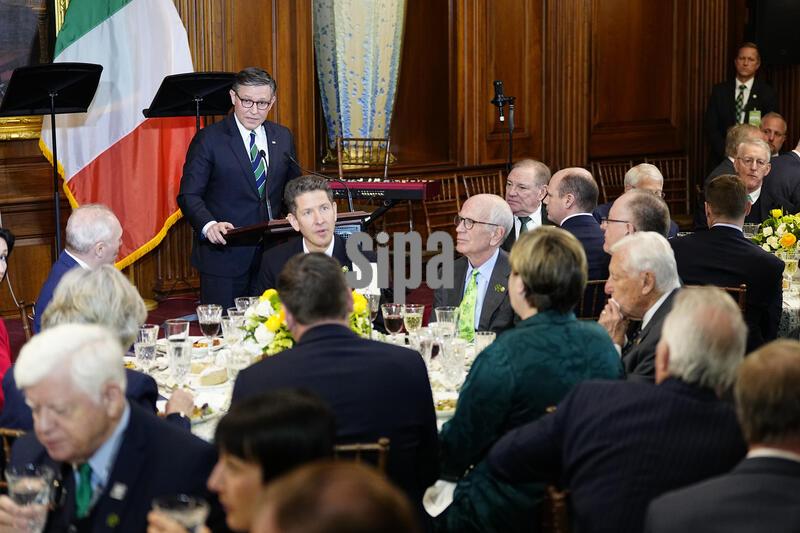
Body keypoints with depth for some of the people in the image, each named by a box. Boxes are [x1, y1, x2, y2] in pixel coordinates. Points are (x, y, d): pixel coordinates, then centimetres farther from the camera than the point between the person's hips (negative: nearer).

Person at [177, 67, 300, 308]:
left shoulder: (283, 137, 11)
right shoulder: (209, 139, -4)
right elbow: (189, 195, -7)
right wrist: (209, 225, -26)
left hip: (271, 254, 4)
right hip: (224, 256, -4)